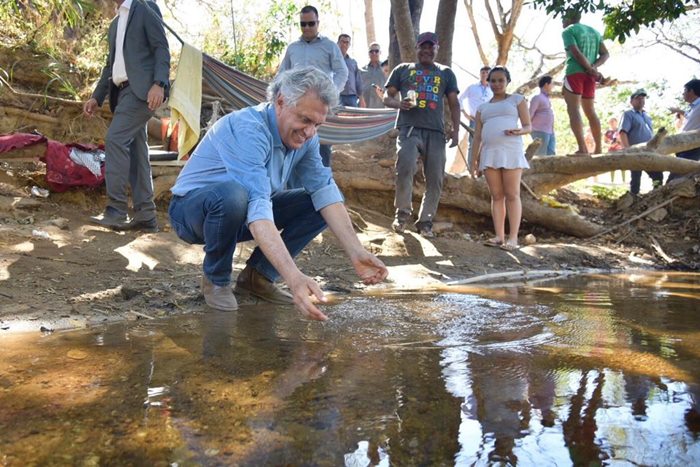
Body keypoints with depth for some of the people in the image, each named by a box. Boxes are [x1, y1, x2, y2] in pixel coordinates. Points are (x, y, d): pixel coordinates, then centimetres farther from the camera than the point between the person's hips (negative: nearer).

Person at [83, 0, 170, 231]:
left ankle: (116, 210, -17)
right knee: (135, 150, 3)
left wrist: (159, 83, -21)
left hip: (141, 89, -8)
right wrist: (96, 97, 17)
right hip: (122, 91, 8)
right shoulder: (115, 24, 25)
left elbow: (161, 49, -7)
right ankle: (145, 214, 4)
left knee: (115, 139, -19)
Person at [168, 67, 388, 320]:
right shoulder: (248, 129, -32)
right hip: (193, 210, -6)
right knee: (233, 195, -39)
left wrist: (356, 253, -26)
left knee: (319, 204, -8)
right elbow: (257, 207, -43)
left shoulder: (304, 136, -8)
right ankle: (216, 280, -11)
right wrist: (294, 277, -52)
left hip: (243, 212, 7)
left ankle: (257, 275, 0)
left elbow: (324, 190, -14)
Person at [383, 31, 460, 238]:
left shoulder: (446, 73, 21)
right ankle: (402, 212, -8)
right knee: (405, 167, -25)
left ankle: (425, 221, 9)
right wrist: (399, 103, -8)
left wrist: (455, 129, 2)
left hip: (435, 131, 2)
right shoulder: (403, 70, 18)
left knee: (435, 179, -2)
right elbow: (387, 97, 15)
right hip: (409, 128, -2)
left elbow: (453, 103, 16)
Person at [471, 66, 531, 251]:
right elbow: (477, 136, 17)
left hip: (511, 151, -4)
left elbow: (528, 127, 6)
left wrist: (518, 131, -17)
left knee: (512, 195, -9)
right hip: (489, 153, 4)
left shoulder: (517, 99, 11)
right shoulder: (483, 108, 21)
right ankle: (499, 236, 0)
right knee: (496, 196, 1)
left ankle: (513, 238, -10)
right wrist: (475, 161, 9)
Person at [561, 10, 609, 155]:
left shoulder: (568, 30, 0)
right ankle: (598, 148, 12)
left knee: (573, 109, -10)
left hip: (574, 72, -7)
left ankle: (582, 148, -23)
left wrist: (592, 70, -8)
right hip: (589, 75, 7)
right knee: (590, 111, 13)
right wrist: (593, 67, -3)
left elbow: (576, 53, -13)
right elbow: (605, 54, 12)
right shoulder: (594, 31, 22)